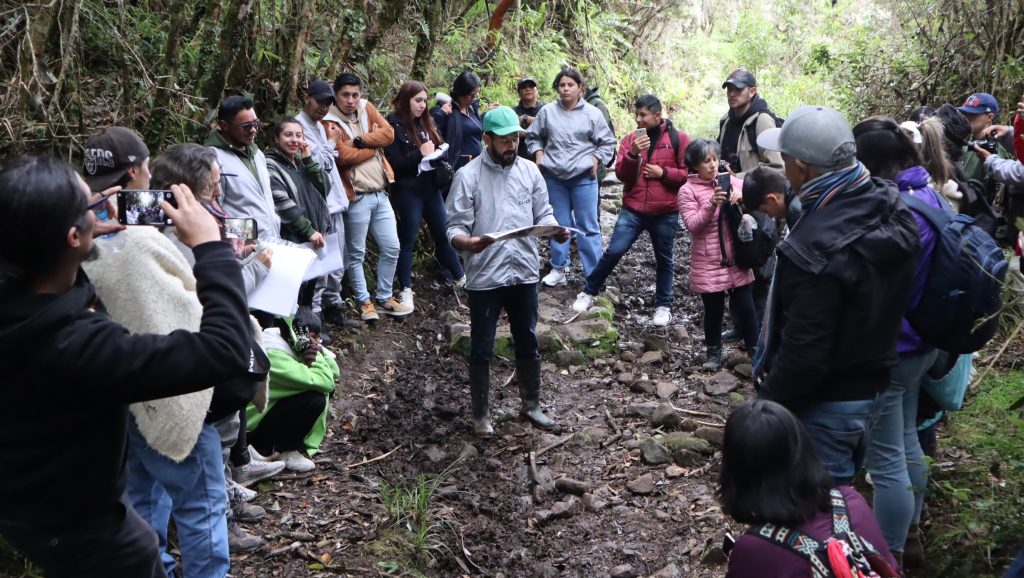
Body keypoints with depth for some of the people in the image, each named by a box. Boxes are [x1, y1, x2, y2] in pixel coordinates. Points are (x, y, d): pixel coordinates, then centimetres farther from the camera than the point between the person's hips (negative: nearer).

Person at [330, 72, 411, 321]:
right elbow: (343, 156, -20)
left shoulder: (367, 108, 8)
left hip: (381, 194, 6)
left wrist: (362, 140, -15)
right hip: (357, 197, -6)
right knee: (356, 253, 6)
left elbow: (388, 133, -3)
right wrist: (374, 147, -8)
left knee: (392, 248, 12)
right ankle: (364, 301, 21)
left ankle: (384, 298, 27)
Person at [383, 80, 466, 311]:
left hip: (431, 187, 7)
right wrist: (420, 154, -22)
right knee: (408, 239, 1)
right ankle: (406, 290, 9)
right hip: (408, 191, -7)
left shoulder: (425, 122, 12)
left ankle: (459, 276, 29)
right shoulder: (394, 125, -10)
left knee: (443, 233, 16)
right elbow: (394, 163, -17)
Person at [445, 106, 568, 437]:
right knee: (481, 349, 7)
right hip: (484, 277, -4)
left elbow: (542, 213, 9)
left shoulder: (530, 171, 5)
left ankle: (531, 406, 34)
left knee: (528, 344, 16)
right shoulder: (468, 176, -8)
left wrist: (556, 230, -13)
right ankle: (481, 414, 23)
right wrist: (467, 242, -33)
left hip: (524, 273, 4)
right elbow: (455, 227, -11)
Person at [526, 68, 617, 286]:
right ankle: (558, 269, 22)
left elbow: (607, 143, 5)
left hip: (583, 178, -2)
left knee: (588, 226, -1)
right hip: (554, 177, 3)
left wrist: (595, 160, -6)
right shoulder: (547, 112, 4)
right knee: (559, 224, 12)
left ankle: (594, 274, 4)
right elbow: (533, 136, 17)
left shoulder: (592, 113, -1)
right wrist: (539, 154, 3)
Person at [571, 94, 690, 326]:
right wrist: (633, 154, -19)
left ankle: (663, 306, 25)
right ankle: (588, 292, 12)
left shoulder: (679, 139, -2)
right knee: (613, 251, -4)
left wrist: (663, 173, -14)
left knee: (664, 260, 11)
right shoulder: (630, 139, 6)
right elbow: (621, 175, -3)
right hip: (632, 210, 1)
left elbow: (690, 174, -2)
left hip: (665, 213, -1)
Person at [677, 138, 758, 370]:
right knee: (713, 310, 8)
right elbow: (693, 225, -13)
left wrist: (741, 195, -20)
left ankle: (754, 349, 24)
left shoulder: (729, 180, 5)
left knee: (745, 306, 8)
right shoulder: (688, 190, -5)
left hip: (737, 259, 3)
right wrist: (711, 205, -28)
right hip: (708, 264, -2)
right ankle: (714, 352, 26)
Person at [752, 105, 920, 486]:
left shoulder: (818, 249, -32)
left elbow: (804, 352, -28)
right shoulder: (891, 208, -3)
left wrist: (769, 403, -13)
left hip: (825, 402, -9)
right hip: (870, 383, 9)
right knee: (839, 488, 26)